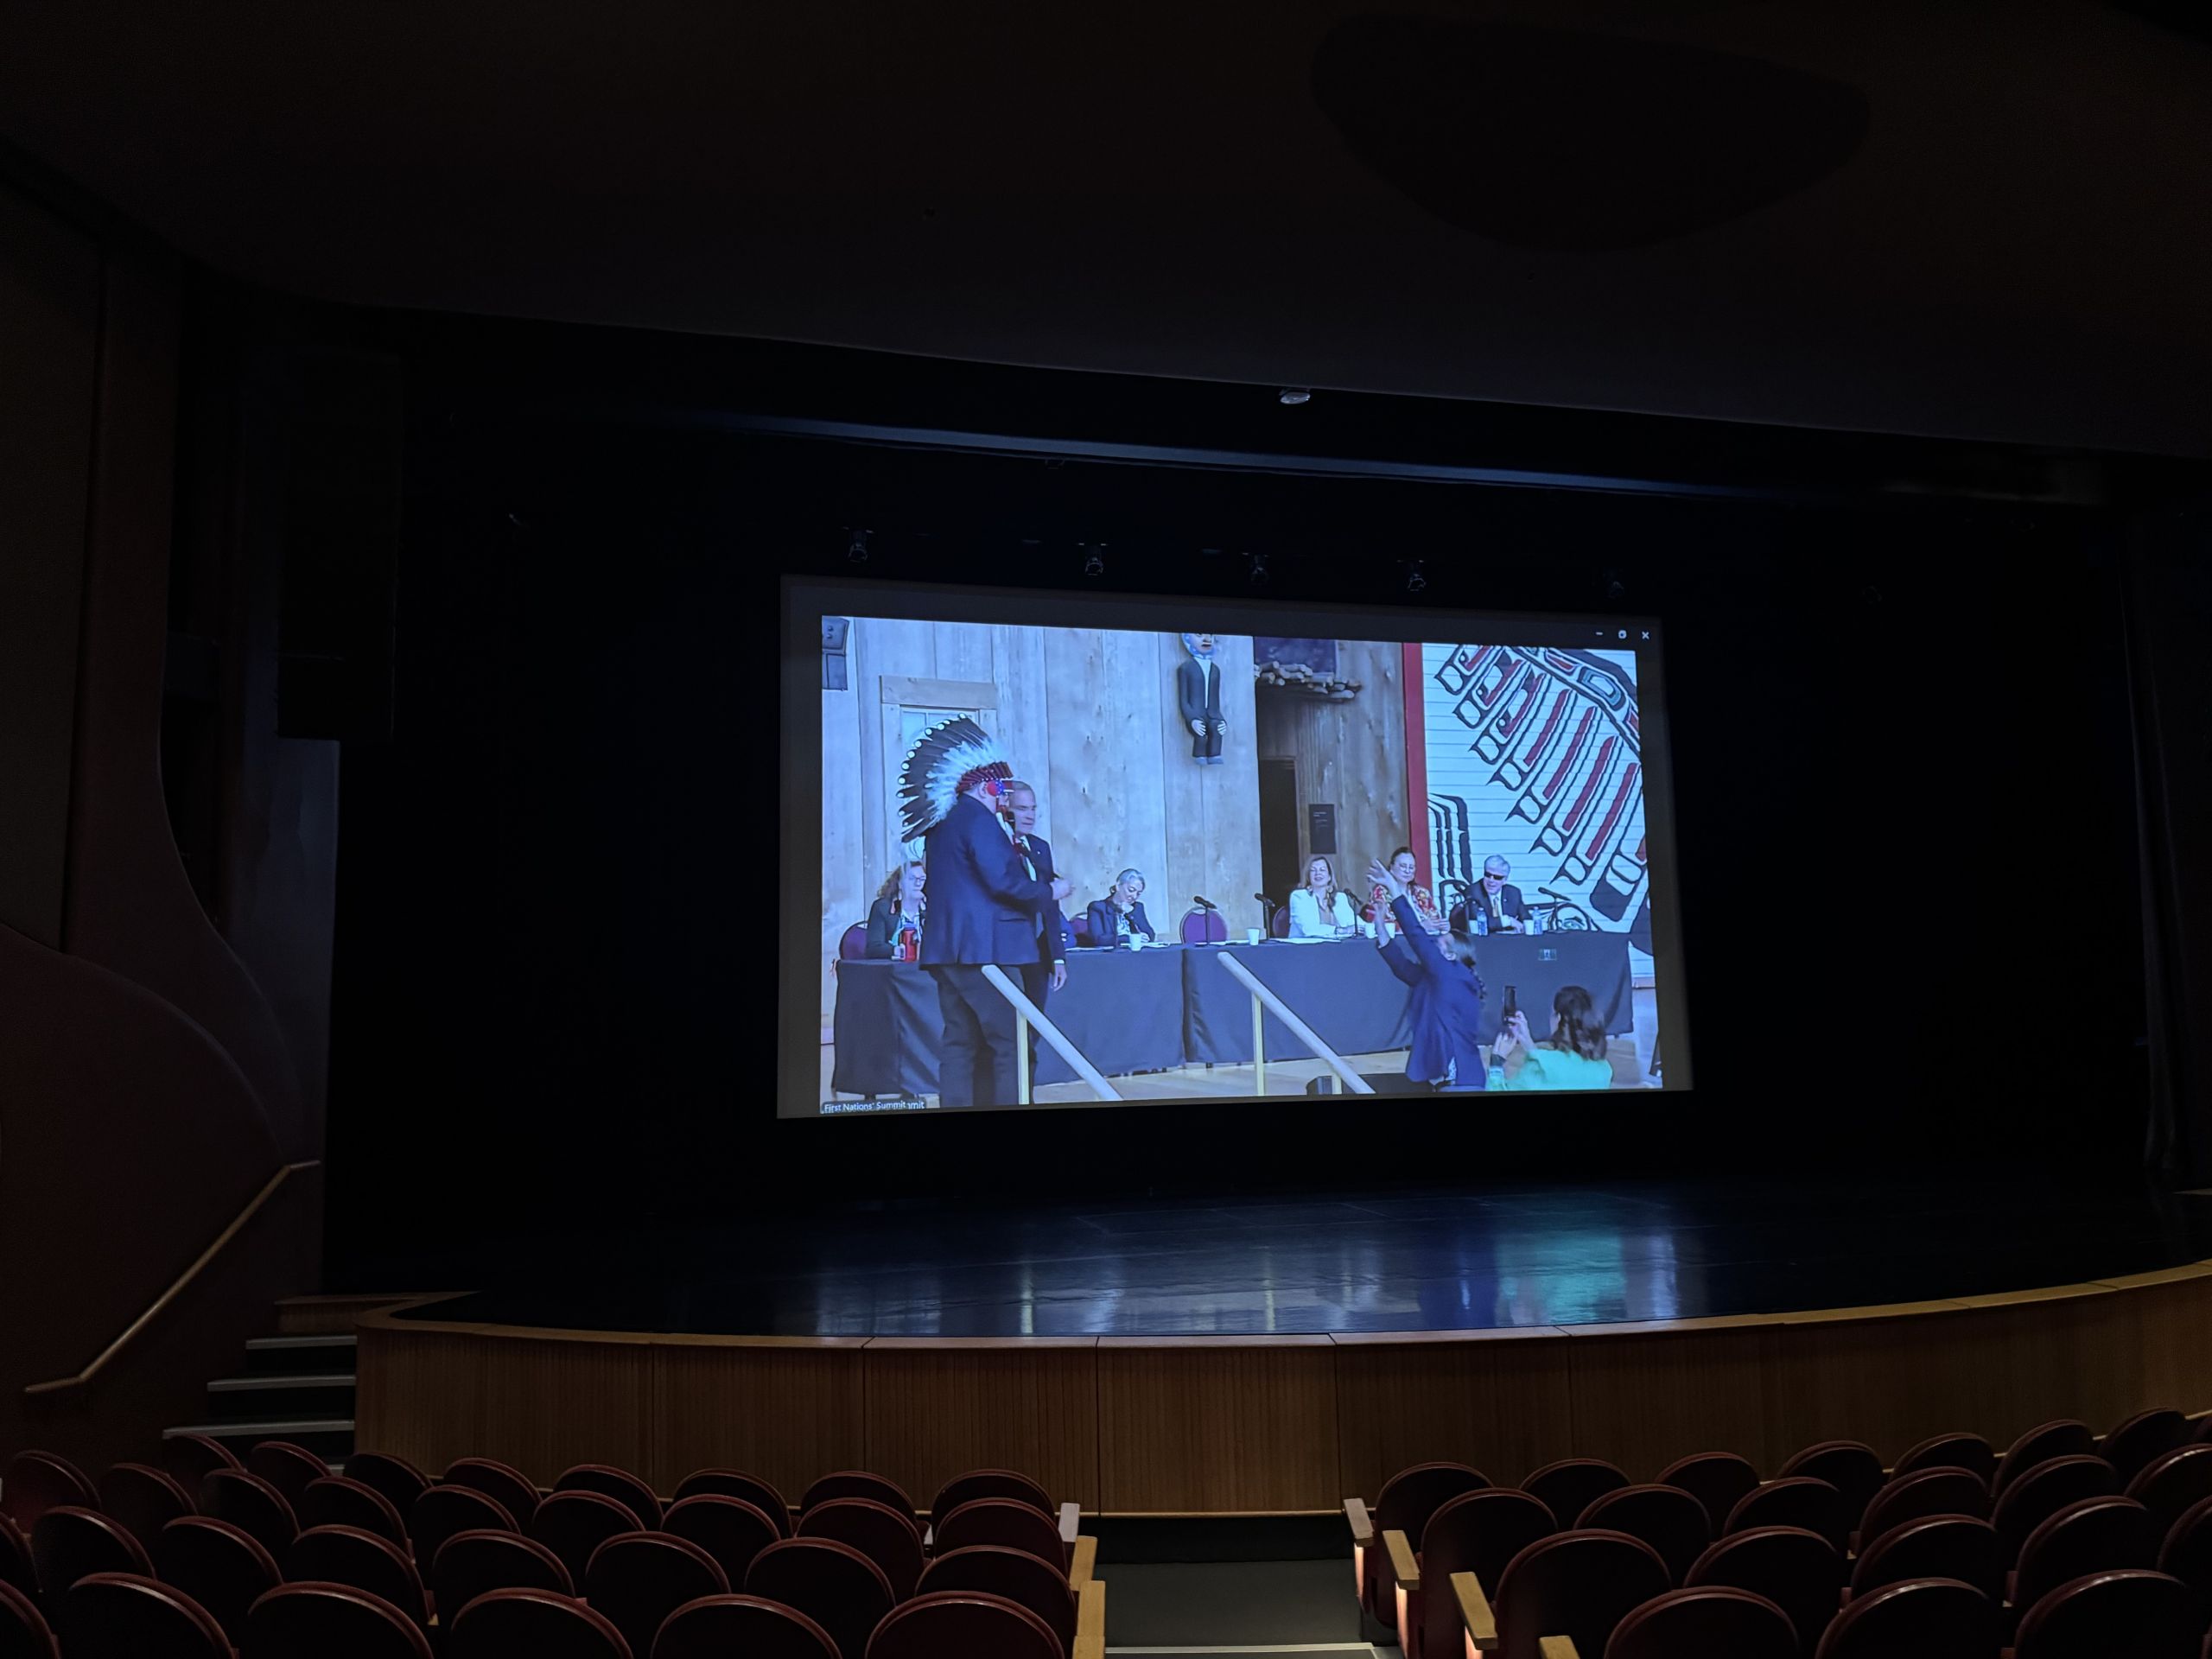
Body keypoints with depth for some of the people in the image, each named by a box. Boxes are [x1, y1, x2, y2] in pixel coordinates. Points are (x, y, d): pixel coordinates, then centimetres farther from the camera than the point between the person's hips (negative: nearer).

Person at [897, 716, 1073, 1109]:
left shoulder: (941, 826, 16)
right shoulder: (979, 819, -10)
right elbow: (1004, 882, -19)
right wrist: (1049, 891, -5)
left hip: (947, 948, 9)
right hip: (983, 948, -9)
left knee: (960, 1040, 9)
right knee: (1009, 1041, -5)